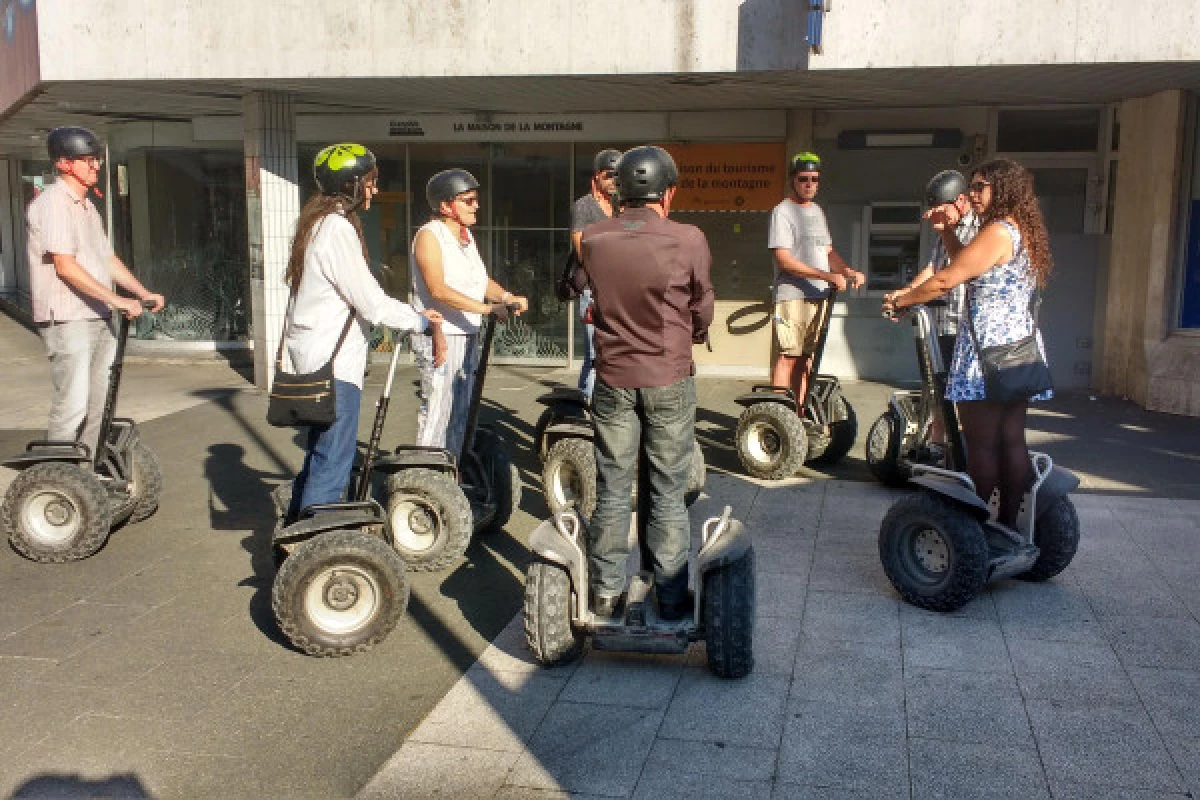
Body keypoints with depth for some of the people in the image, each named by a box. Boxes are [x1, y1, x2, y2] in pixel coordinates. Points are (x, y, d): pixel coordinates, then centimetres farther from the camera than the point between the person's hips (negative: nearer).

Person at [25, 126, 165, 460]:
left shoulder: (87, 206, 18)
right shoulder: (53, 202, -11)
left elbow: (108, 260, 22)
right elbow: (65, 266, -20)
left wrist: (144, 293, 11)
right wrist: (117, 299, -23)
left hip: (99, 318, 9)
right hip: (68, 320, -9)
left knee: (99, 402, 13)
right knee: (72, 404, -9)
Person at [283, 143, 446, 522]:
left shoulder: (322, 223, 16)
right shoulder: (337, 228, -17)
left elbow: (357, 296, 17)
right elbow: (372, 303, -20)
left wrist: (415, 315, 12)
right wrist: (426, 324, -10)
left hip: (316, 358, 11)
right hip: (332, 362, -11)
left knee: (321, 454, 21)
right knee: (333, 462, -5)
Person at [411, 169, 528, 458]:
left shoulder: (467, 236, 17)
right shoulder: (429, 235, -10)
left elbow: (483, 282, 15)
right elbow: (438, 289, -22)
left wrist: (507, 297, -7)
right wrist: (486, 308, -29)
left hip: (468, 336, 9)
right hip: (440, 336, -9)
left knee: (460, 412, 12)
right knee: (436, 410, -8)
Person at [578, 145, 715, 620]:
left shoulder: (592, 240, -6)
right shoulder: (688, 241, -13)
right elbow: (702, 312, 1)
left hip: (613, 378, 2)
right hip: (669, 379, -2)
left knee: (612, 490, 11)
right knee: (667, 493, 8)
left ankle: (606, 593, 21)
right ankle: (670, 597, 17)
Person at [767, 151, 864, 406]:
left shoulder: (817, 211, 20)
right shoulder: (782, 212, -6)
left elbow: (828, 252, 23)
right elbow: (784, 260, -16)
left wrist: (849, 271, 2)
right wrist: (827, 276, -21)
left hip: (819, 296, 8)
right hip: (793, 296, -8)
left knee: (806, 358, 9)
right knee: (788, 356, -10)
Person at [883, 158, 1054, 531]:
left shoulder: (998, 232, -14)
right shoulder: (1025, 233, 15)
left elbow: (947, 279, -17)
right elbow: (967, 267, 20)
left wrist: (899, 301, -7)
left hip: (987, 349, -9)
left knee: (982, 445, -2)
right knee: (1012, 440, 11)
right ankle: (1008, 522, 18)